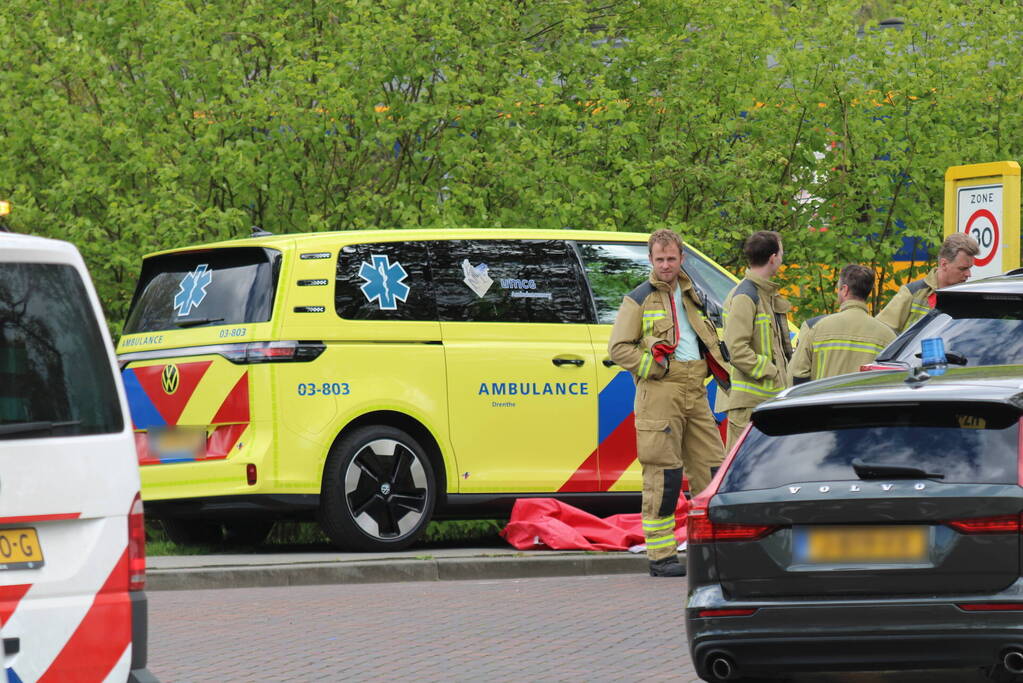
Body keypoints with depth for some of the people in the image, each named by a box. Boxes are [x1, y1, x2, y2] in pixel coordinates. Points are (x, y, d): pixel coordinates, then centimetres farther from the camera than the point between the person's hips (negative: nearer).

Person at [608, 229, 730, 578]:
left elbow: (706, 340, 33)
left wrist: (720, 370, 16)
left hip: (695, 392, 6)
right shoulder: (639, 300, 2)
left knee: (711, 468, 4)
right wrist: (655, 365, -13)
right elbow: (618, 348, -3)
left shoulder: (690, 296, 21)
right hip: (660, 392, -6)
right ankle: (660, 556, -4)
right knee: (663, 475, -7)